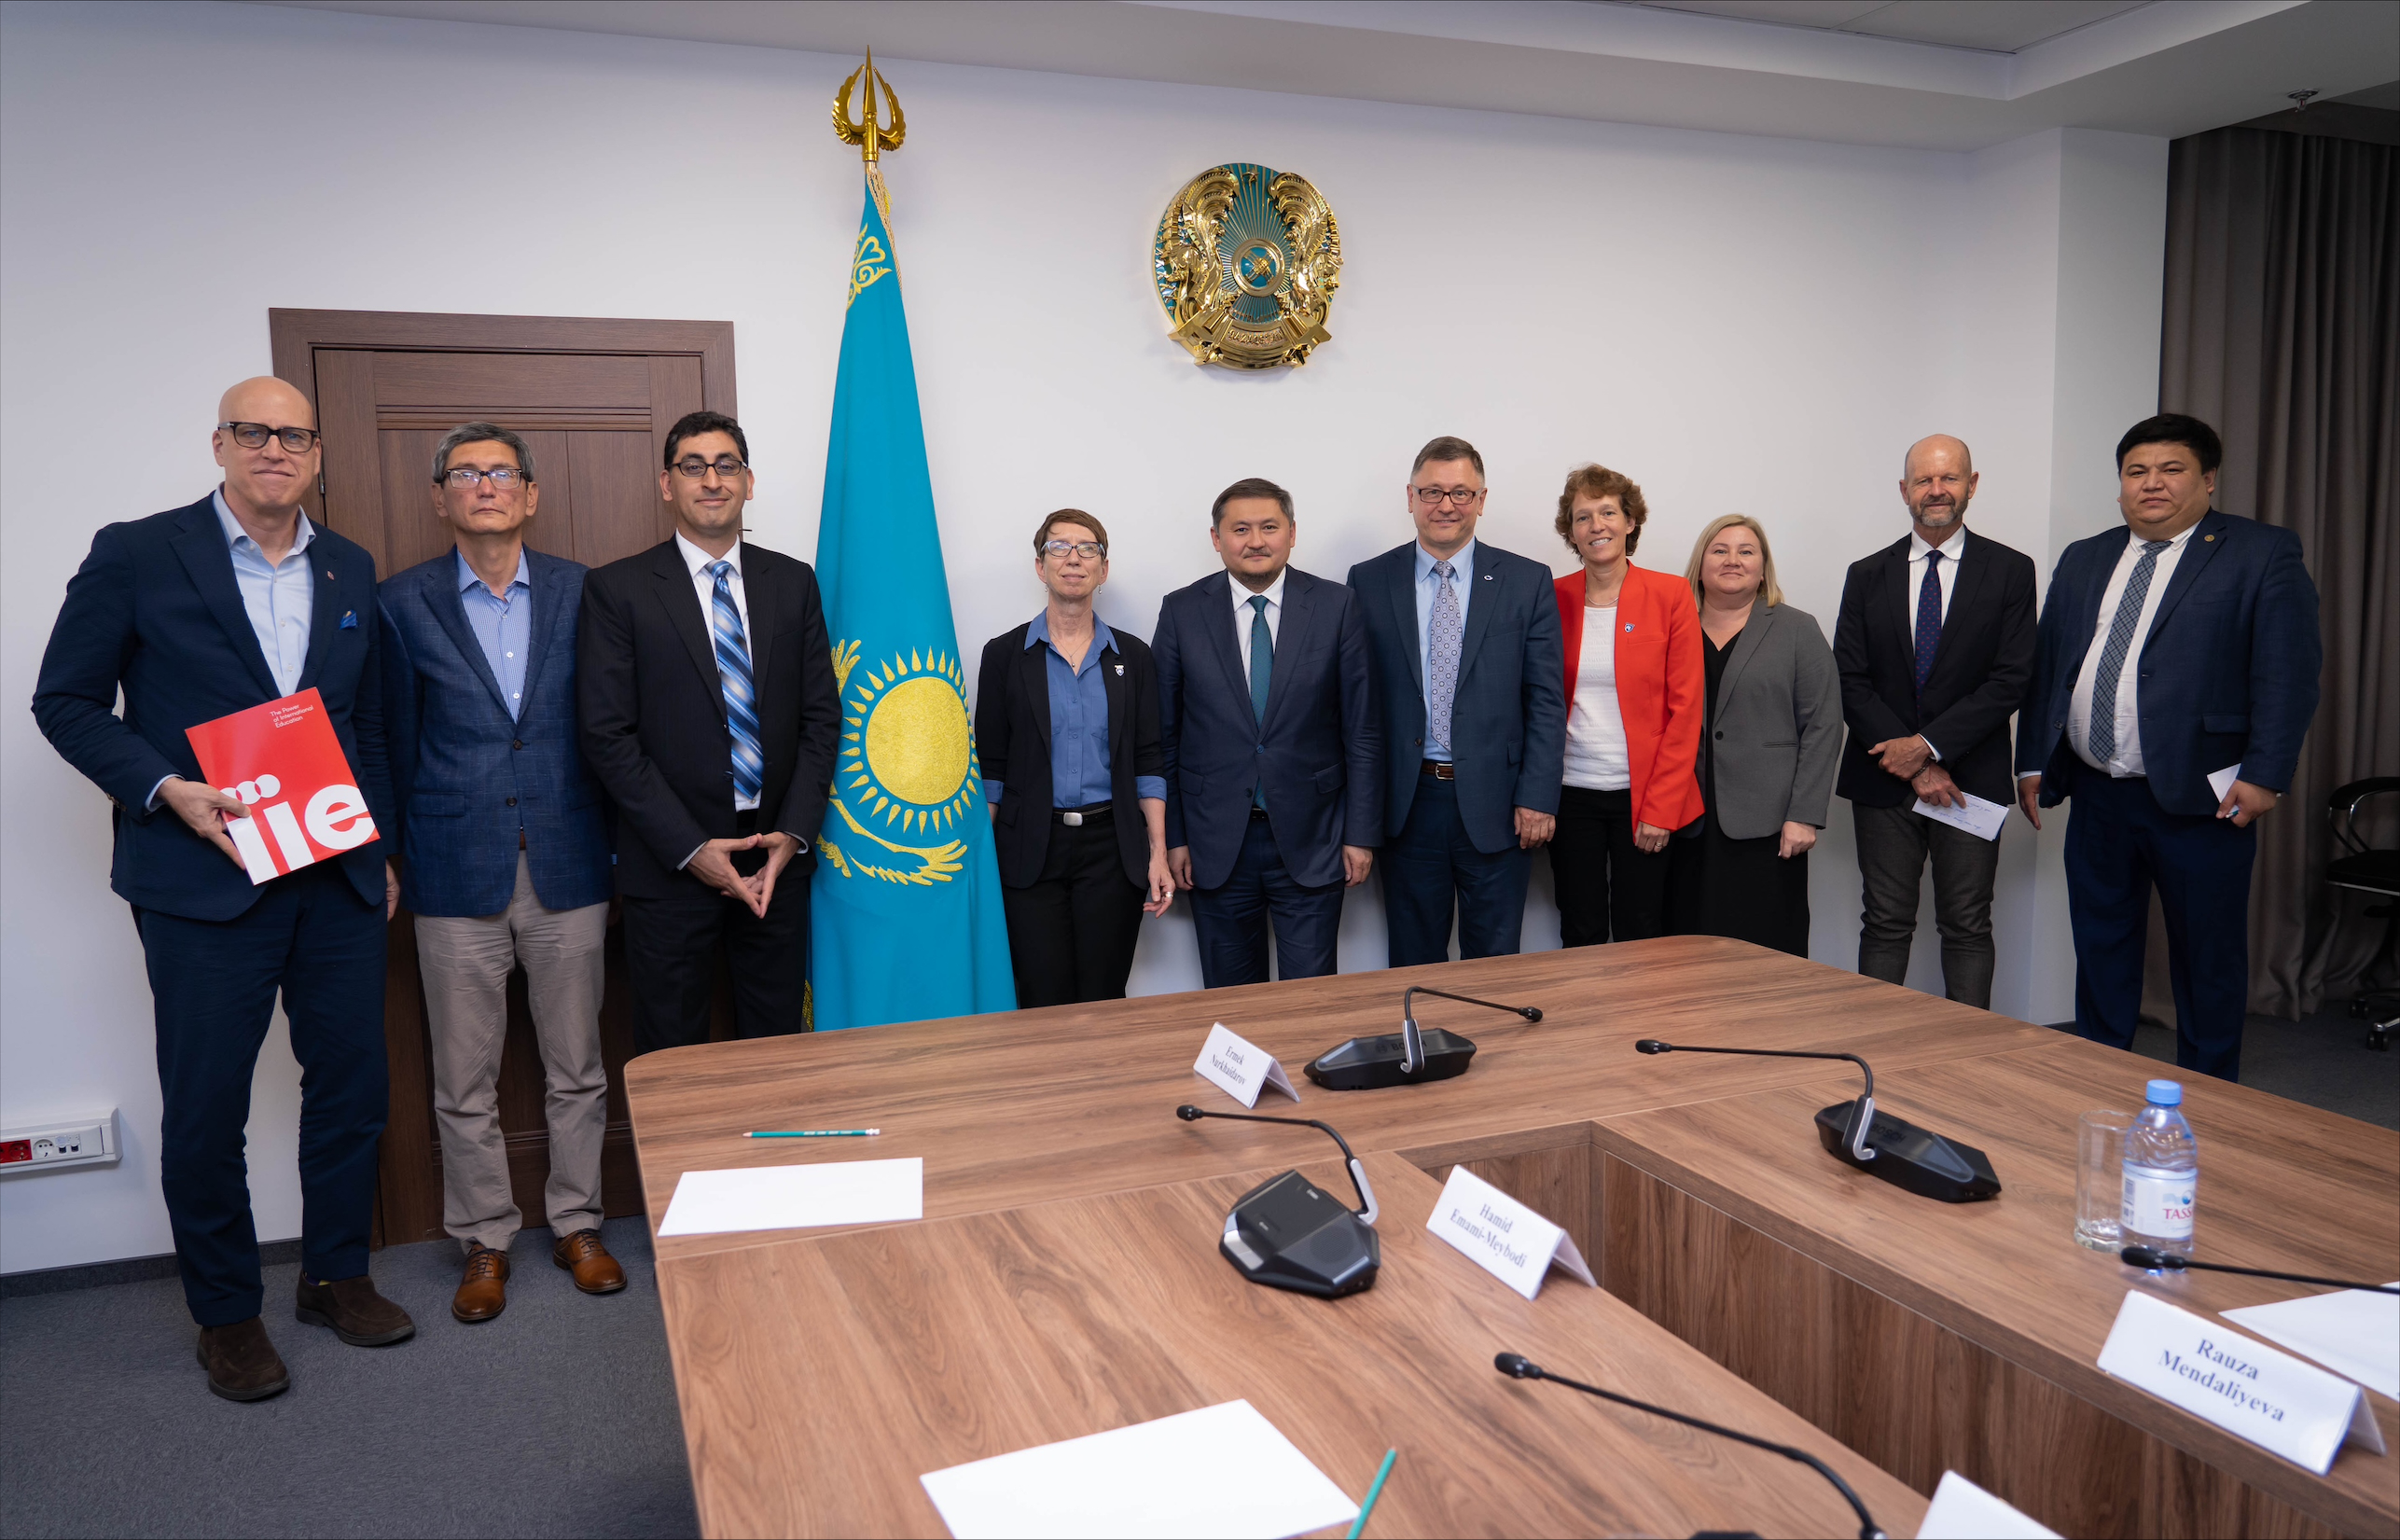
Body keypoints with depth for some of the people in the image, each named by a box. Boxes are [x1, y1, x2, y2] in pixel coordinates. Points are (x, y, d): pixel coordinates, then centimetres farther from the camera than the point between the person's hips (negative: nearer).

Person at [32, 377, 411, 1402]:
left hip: (338, 881, 4)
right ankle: (226, 1313, 24)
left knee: (353, 1085, 10)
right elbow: (65, 700, -2)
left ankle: (335, 1275, 29)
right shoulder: (137, 556, -3)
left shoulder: (350, 571, 10)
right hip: (206, 880, -4)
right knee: (206, 1106, 6)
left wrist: (382, 851, 13)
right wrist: (168, 790, -15)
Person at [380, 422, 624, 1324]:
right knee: (464, 1082, 9)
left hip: (567, 871, 1)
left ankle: (577, 1225, 27)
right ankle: (485, 1242, 25)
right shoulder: (405, 603, 1)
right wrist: (407, 860, 5)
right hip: (457, 877, 0)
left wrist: (610, 851, 4)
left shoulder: (579, 590, 3)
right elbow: (398, 744, 5)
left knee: (577, 1069, 11)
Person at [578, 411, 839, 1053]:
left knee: (777, 1042, 12)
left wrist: (794, 833, -6)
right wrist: (690, 848, -12)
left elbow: (820, 716, 6)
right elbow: (608, 735, -7)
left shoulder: (794, 582, 8)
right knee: (670, 1054, 9)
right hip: (670, 865, -2)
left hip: (779, 855, 3)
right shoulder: (618, 589, -2)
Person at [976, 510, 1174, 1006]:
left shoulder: (1133, 657, 7)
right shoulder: (1004, 654, 3)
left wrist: (1158, 853, 0)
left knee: (1104, 1002, 4)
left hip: (1112, 848, 1)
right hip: (1031, 852, -1)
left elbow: (1148, 762, 7)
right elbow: (990, 767, 3)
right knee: (1044, 1007, 0)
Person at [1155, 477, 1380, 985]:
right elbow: (1164, 733, 3)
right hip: (1216, 843, 1)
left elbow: (1362, 729, 0)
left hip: (1310, 843, 0)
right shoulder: (1182, 612, 1)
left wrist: (1361, 833, -3)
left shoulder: (1336, 606, 0)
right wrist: (1171, 836, 0)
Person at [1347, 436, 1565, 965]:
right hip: (1407, 803, 1)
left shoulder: (1527, 582, 3)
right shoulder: (1369, 582, 4)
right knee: (1414, 965, 10)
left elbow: (1546, 700, 0)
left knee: (1495, 964, 8)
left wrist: (1538, 798, -7)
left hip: (1495, 804, 0)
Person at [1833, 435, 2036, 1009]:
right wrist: (1914, 765, -8)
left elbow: (2011, 678, -5)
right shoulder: (1867, 576, 7)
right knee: (1885, 925, 5)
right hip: (1884, 782, 1)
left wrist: (1929, 744, -13)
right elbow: (1851, 682, 1)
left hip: (1971, 778, -1)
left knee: (1968, 927, 4)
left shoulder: (2010, 570, 3)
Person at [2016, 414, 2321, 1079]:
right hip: (2096, 795, 5)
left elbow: (2289, 673, -9)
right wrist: (2033, 762, 9)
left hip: (2199, 799, -5)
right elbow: (2045, 668, 14)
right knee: (2100, 948, 14)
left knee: (2208, 956, 6)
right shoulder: (2083, 561, 13)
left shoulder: (2264, 555, -3)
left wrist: (2264, 775, -16)